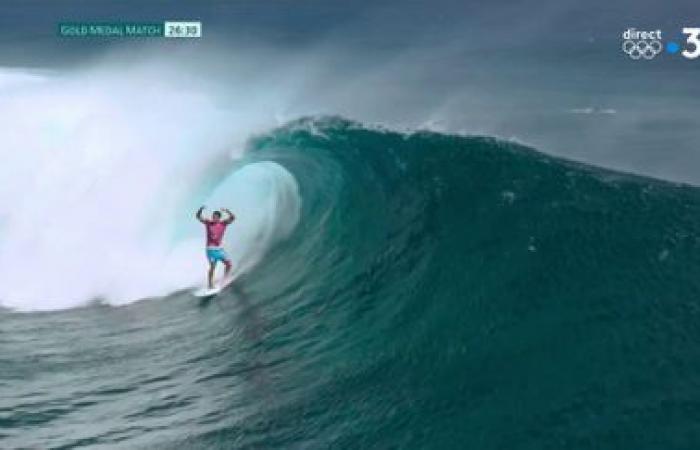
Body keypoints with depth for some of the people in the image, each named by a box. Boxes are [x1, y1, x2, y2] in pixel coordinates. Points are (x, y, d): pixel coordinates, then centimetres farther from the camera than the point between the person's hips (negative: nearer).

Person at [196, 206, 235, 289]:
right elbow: (198, 217, -6)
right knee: (212, 267, -9)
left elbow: (232, 218, -11)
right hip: (211, 249, -3)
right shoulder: (208, 223, -1)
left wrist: (227, 211, -27)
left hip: (220, 249, 3)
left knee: (228, 263, -6)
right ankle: (211, 286, -4)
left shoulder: (223, 223, 1)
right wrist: (200, 210, -25)